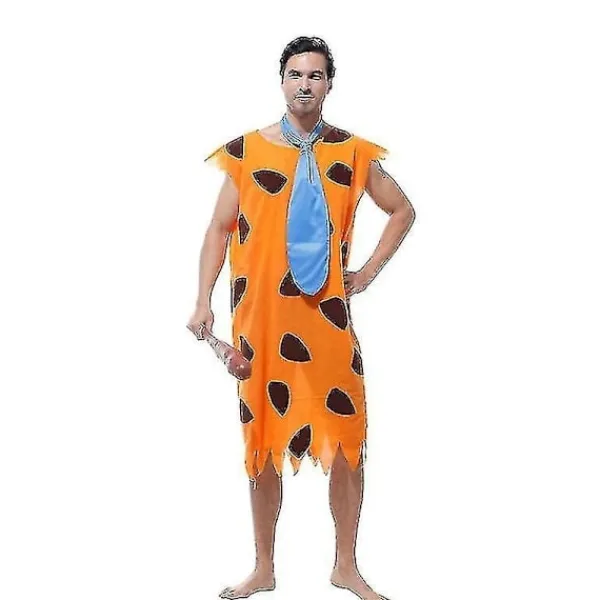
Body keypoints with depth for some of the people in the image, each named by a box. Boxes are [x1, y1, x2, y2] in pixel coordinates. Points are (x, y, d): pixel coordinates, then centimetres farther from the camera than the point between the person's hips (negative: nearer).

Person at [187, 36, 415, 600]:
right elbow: (220, 228, 3)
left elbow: (402, 210, 16)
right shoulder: (247, 150, 0)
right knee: (262, 442, 8)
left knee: (348, 444, 2)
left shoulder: (352, 152, 3)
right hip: (260, 317, 0)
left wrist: (368, 271, 8)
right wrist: (203, 301, -5)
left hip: (328, 316, 1)